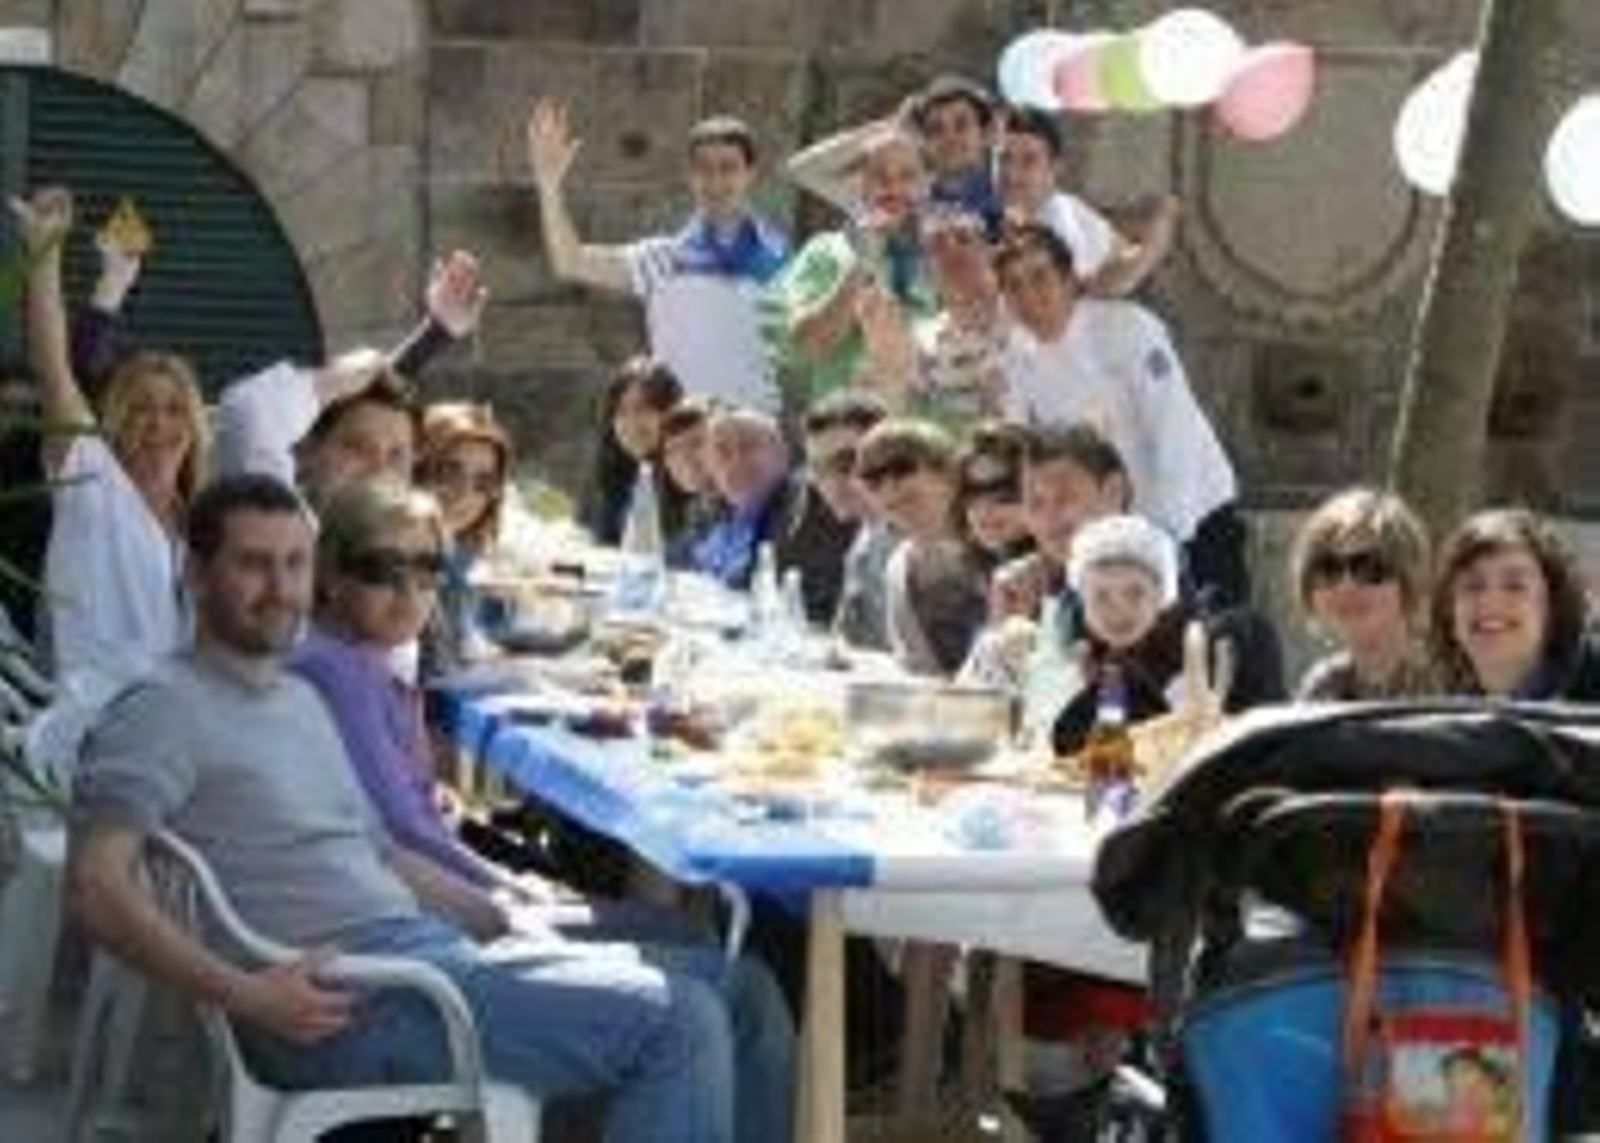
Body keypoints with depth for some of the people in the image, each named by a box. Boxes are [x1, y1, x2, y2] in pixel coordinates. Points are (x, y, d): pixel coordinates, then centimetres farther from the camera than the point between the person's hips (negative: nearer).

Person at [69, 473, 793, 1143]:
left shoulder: (300, 698, 24)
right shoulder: (166, 710, -5)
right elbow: (96, 885, -17)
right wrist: (245, 995, -25)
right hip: (349, 1002, -10)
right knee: (678, 1023, -20)